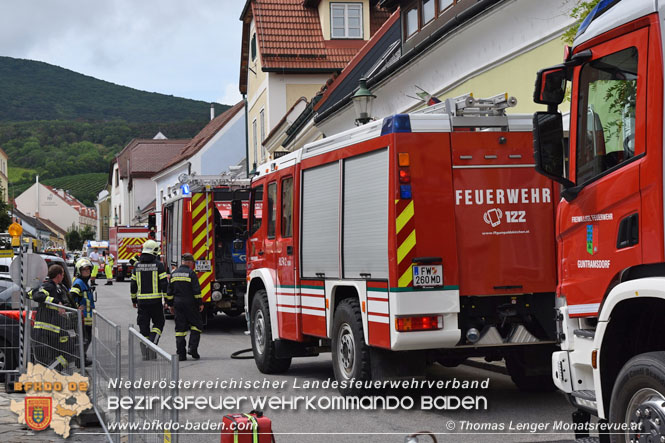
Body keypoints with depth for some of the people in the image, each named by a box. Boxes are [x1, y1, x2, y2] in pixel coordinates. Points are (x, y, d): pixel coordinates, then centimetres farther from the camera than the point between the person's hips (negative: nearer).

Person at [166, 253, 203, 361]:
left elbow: (169, 291, 13)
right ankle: (193, 347, -7)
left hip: (177, 304, 5)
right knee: (196, 325, 7)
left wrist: (170, 304, 18)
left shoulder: (174, 273, 10)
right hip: (190, 304, -5)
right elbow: (196, 290, -11)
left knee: (180, 328, 6)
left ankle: (181, 354, 3)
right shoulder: (191, 273, -7)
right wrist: (200, 303, -5)